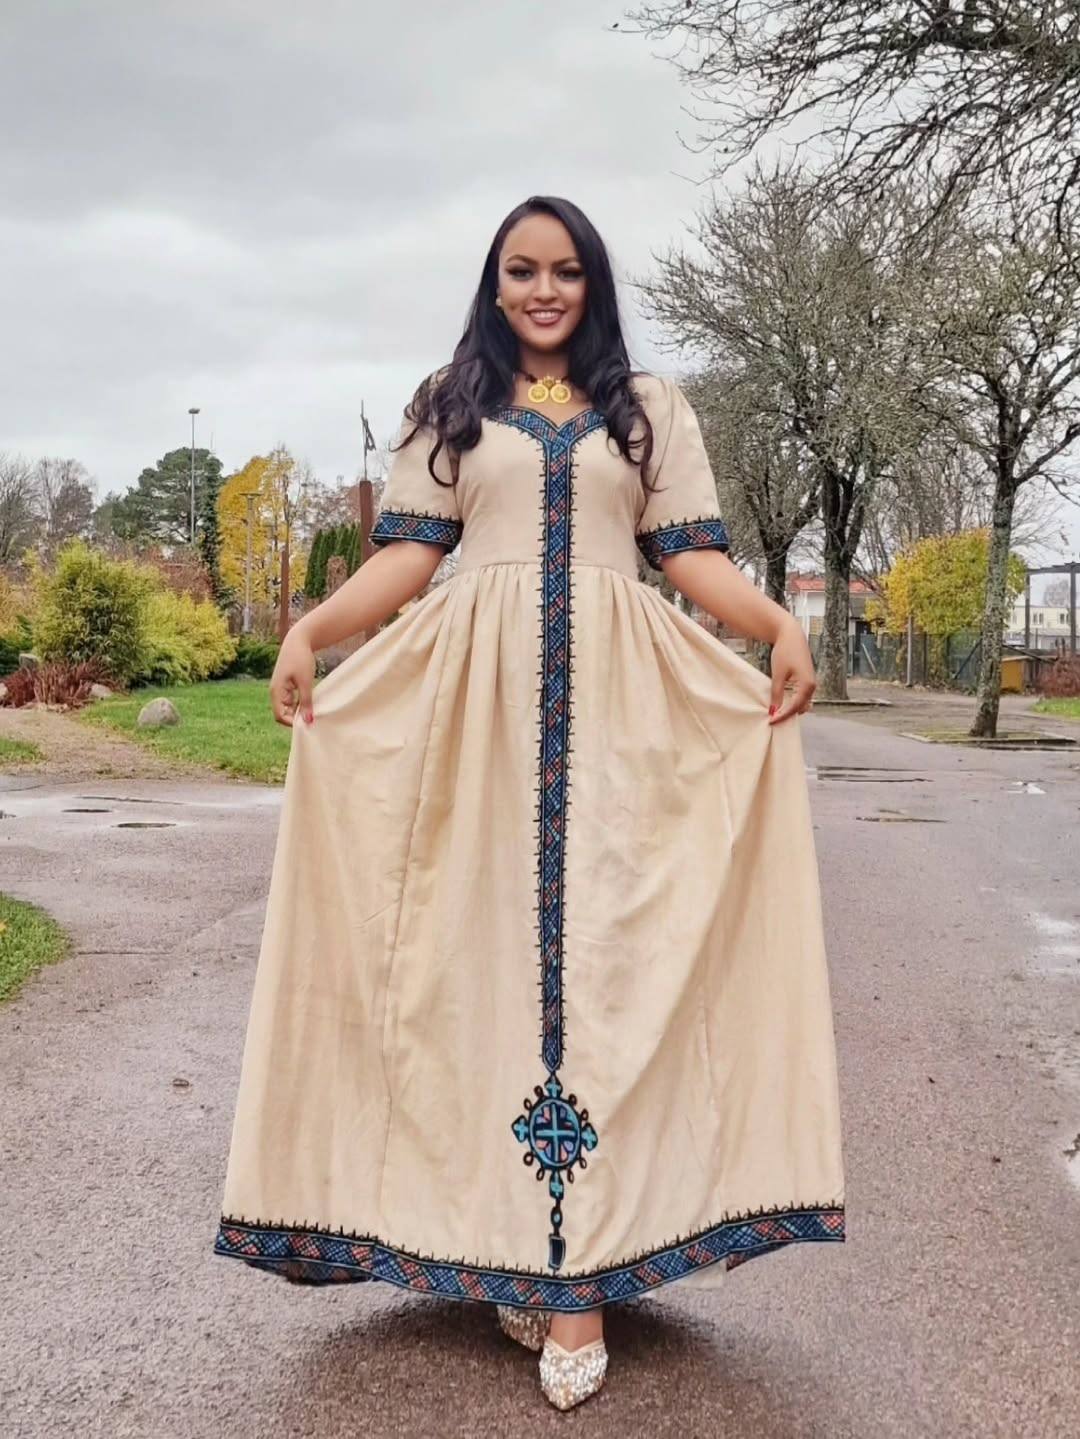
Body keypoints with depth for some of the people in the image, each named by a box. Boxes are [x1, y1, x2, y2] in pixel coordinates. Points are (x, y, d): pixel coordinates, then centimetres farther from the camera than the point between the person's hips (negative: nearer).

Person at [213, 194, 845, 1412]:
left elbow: (694, 554, 7)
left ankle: (576, 1268, -4)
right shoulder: (450, 403, 16)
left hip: (617, 697, 0)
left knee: (598, 944, -7)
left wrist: (781, 626, -11)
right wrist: (310, 627, -11)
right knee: (492, 936, -3)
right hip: (478, 693, 1)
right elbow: (409, 554, 5)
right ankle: (509, 1244, 5)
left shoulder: (650, 406, 16)